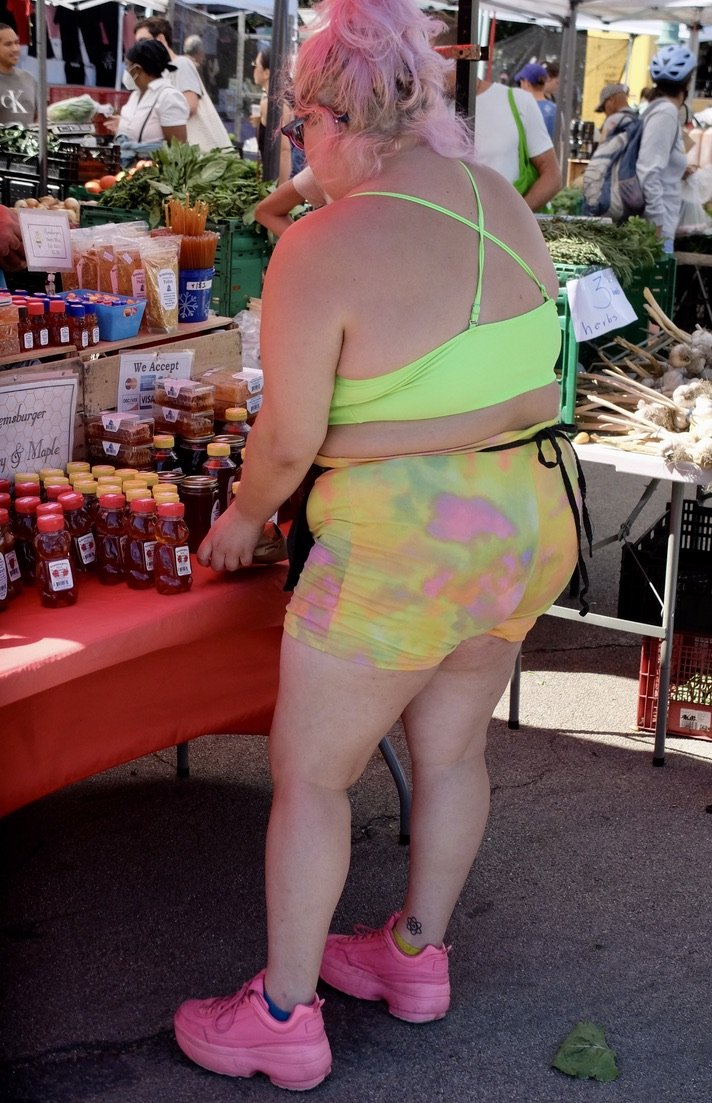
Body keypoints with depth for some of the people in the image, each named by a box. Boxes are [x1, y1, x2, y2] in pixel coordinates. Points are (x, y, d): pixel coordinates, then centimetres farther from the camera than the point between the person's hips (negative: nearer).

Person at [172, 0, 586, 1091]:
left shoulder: (323, 248, -18)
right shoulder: (503, 201, 3)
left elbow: (289, 440, -14)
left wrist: (244, 517, 5)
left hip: (405, 541, -7)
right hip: (537, 513, 8)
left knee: (309, 774, 10)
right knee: (451, 746, 22)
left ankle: (284, 1018, 23)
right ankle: (419, 957, 41)